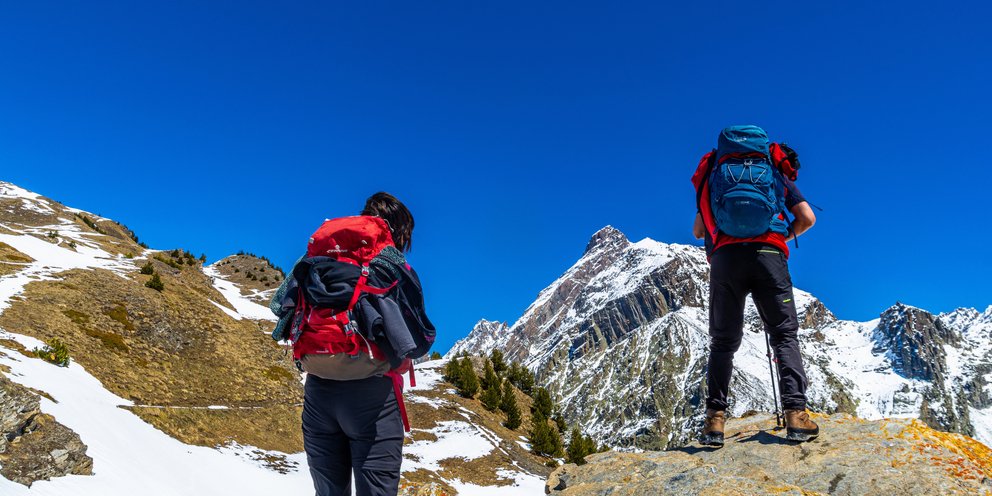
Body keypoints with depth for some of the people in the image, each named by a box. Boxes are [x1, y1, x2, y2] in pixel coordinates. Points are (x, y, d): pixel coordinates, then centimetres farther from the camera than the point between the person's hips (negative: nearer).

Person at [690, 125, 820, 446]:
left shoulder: (716, 172, 27)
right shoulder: (777, 174, 24)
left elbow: (698, 231, 23)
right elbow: (807, 218, 13)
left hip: (725, 256, 1)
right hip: (769, 254, -1)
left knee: (723, 341, 7)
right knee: (785, 335, 5)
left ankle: (715, 419, -4)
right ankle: (795, 414, -8)